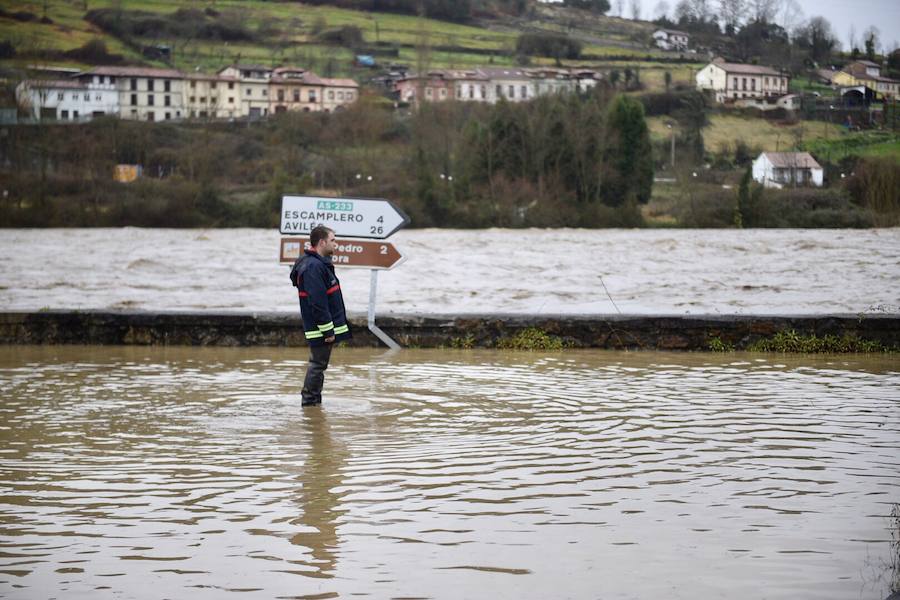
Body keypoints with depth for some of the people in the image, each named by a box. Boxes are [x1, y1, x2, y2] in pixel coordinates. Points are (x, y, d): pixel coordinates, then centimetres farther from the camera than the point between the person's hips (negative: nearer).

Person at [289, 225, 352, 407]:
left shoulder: (320, 264, 15)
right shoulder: (313, 267, -20)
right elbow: (318, 303, -24)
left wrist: (331, 328, 22)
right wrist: (328, 330, -21)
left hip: (322, 329, 11)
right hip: (320, 330, -11)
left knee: (318, 364, 15)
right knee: (318, 365, -5)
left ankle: (313, 402, 22)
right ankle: (310, 402, 0)